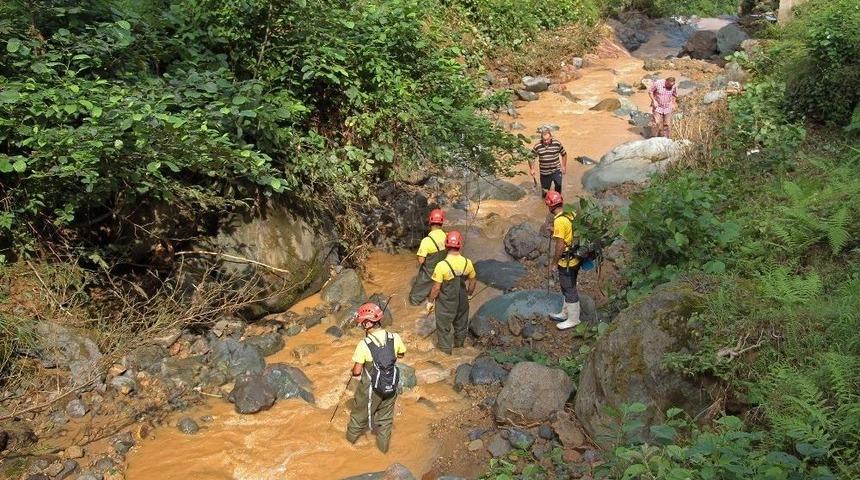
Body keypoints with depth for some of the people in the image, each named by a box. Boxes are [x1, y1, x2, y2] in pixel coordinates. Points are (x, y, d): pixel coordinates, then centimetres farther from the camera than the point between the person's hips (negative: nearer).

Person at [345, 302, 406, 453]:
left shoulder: (364, 345, -28)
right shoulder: (395, 338, -18)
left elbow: (357, 371, -19)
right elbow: (401, 355, 3)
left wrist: (353, 370, 2)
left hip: (370, 388, -2)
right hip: (391, 387, 2)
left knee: (360, 412, 26)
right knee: (385, 418, 25)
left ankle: (352, 436, 51)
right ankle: (383, 445, 44)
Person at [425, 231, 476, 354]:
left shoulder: (442, 265, -28)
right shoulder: (467, 263, -15)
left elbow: (436, 288, -21)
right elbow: (473, 281, 1)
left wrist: (430, 301, -5)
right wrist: (469, 294, 20)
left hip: (446, 302, -4)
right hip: (462, 301, 4)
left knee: (444, 325, 18)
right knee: (461, 322, 26)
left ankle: (446, 349, 33)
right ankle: (459, 343, 48)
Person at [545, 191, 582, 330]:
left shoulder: (559, 221, -24)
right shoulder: (570, 215, 1)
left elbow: (560, 245, -22)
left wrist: (553, 263, -13)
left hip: (566, 262, -9)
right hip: (574, 259, 9)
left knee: (569, 290, 6)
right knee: (568, 288, 23)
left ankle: (573, 319, 20)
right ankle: (565, 313, 38)